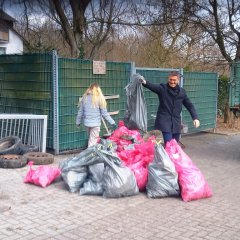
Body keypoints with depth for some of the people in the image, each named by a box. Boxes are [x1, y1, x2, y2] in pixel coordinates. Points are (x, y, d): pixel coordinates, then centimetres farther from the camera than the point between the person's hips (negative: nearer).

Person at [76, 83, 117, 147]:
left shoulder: (84, 97, 2)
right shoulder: (99, 98, -10)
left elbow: (80, 112, 7)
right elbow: (104, 113, -8)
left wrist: (78, 122, 19)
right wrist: (112, 122, -2)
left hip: (87, 123, 4)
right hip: (95, 123, -4)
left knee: (90, 139, 22)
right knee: (93, 140, 2)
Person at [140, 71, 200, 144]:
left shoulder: (182, 92, 6)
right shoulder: (162, 88, -5)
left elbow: (189, 105, 12)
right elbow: (152, 86, -25)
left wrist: (195, 118, 1)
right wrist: (145, 82, -47)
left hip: (176, 123, 4)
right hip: (164, 121, -4)